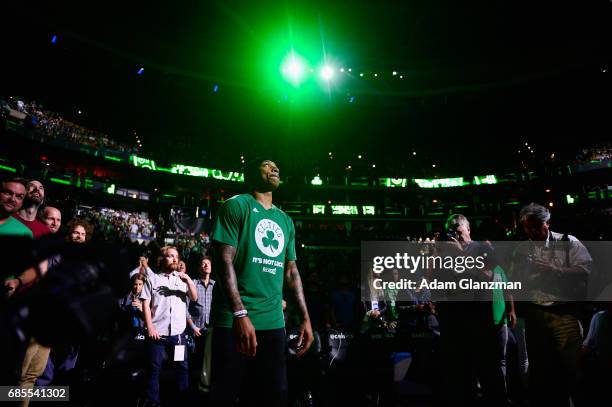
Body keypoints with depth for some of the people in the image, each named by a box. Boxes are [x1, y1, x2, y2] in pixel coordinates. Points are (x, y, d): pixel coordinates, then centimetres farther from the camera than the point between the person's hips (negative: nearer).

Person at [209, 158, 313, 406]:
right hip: (234, 319, -5)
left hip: (273, 321, 6)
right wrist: (240, 314, -21)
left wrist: (305, 318, 9)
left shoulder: (285, 221, 15)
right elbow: (225, 261, -12)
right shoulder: (237, 205, -3)